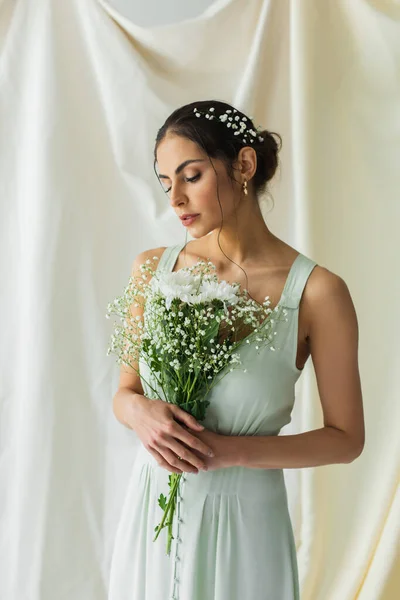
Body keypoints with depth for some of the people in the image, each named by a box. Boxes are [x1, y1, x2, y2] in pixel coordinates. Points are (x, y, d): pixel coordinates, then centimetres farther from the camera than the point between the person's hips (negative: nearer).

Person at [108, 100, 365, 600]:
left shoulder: (316, 291, -15)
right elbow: (124, 393, 6)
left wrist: (235, 450, -19)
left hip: (244, 520, -3)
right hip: (153, 507, 3)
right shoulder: (153, 269, -4)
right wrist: (138, 411, -16)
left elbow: (346, 438, -7)